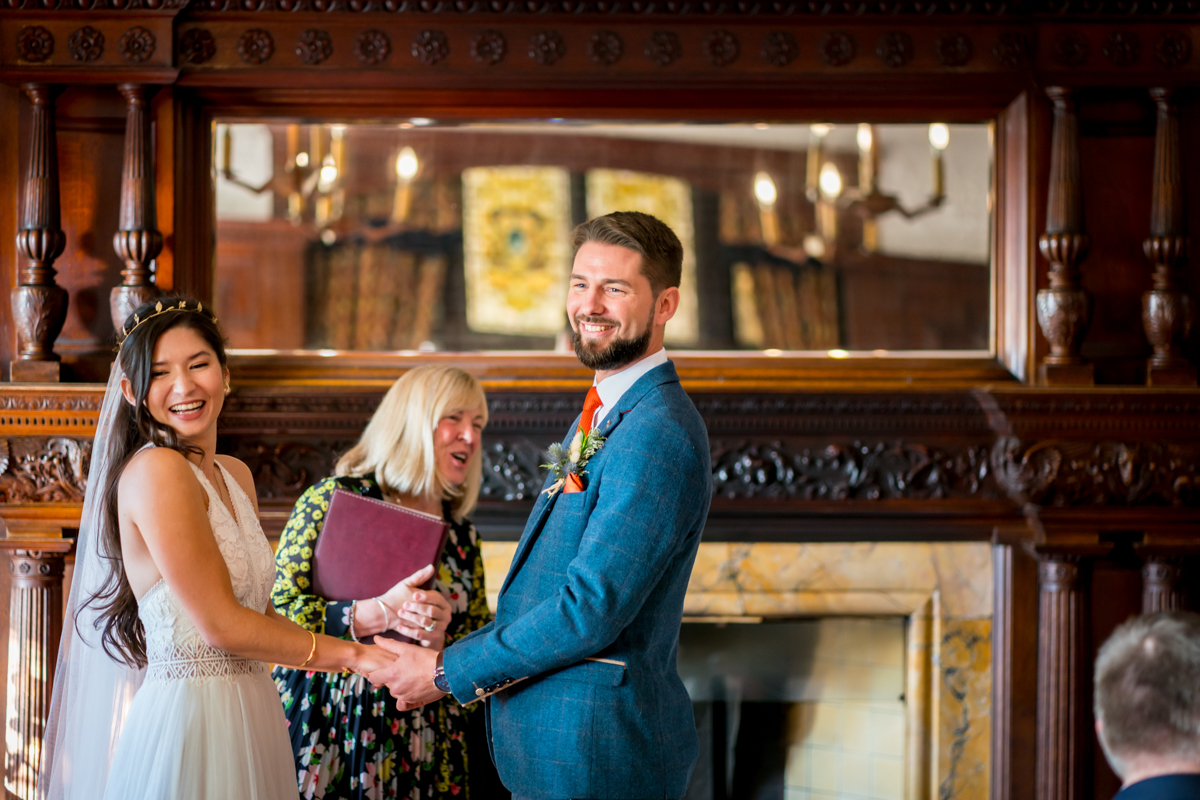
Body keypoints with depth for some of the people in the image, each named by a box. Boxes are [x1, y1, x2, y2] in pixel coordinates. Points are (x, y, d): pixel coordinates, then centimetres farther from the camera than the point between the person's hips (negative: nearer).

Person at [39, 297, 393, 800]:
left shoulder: (235, 476, 13)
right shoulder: (156, 470, -14)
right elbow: (221, 625, -16)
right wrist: (345, 654, -7)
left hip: (250, 714, 8)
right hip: (187, 715, -8)